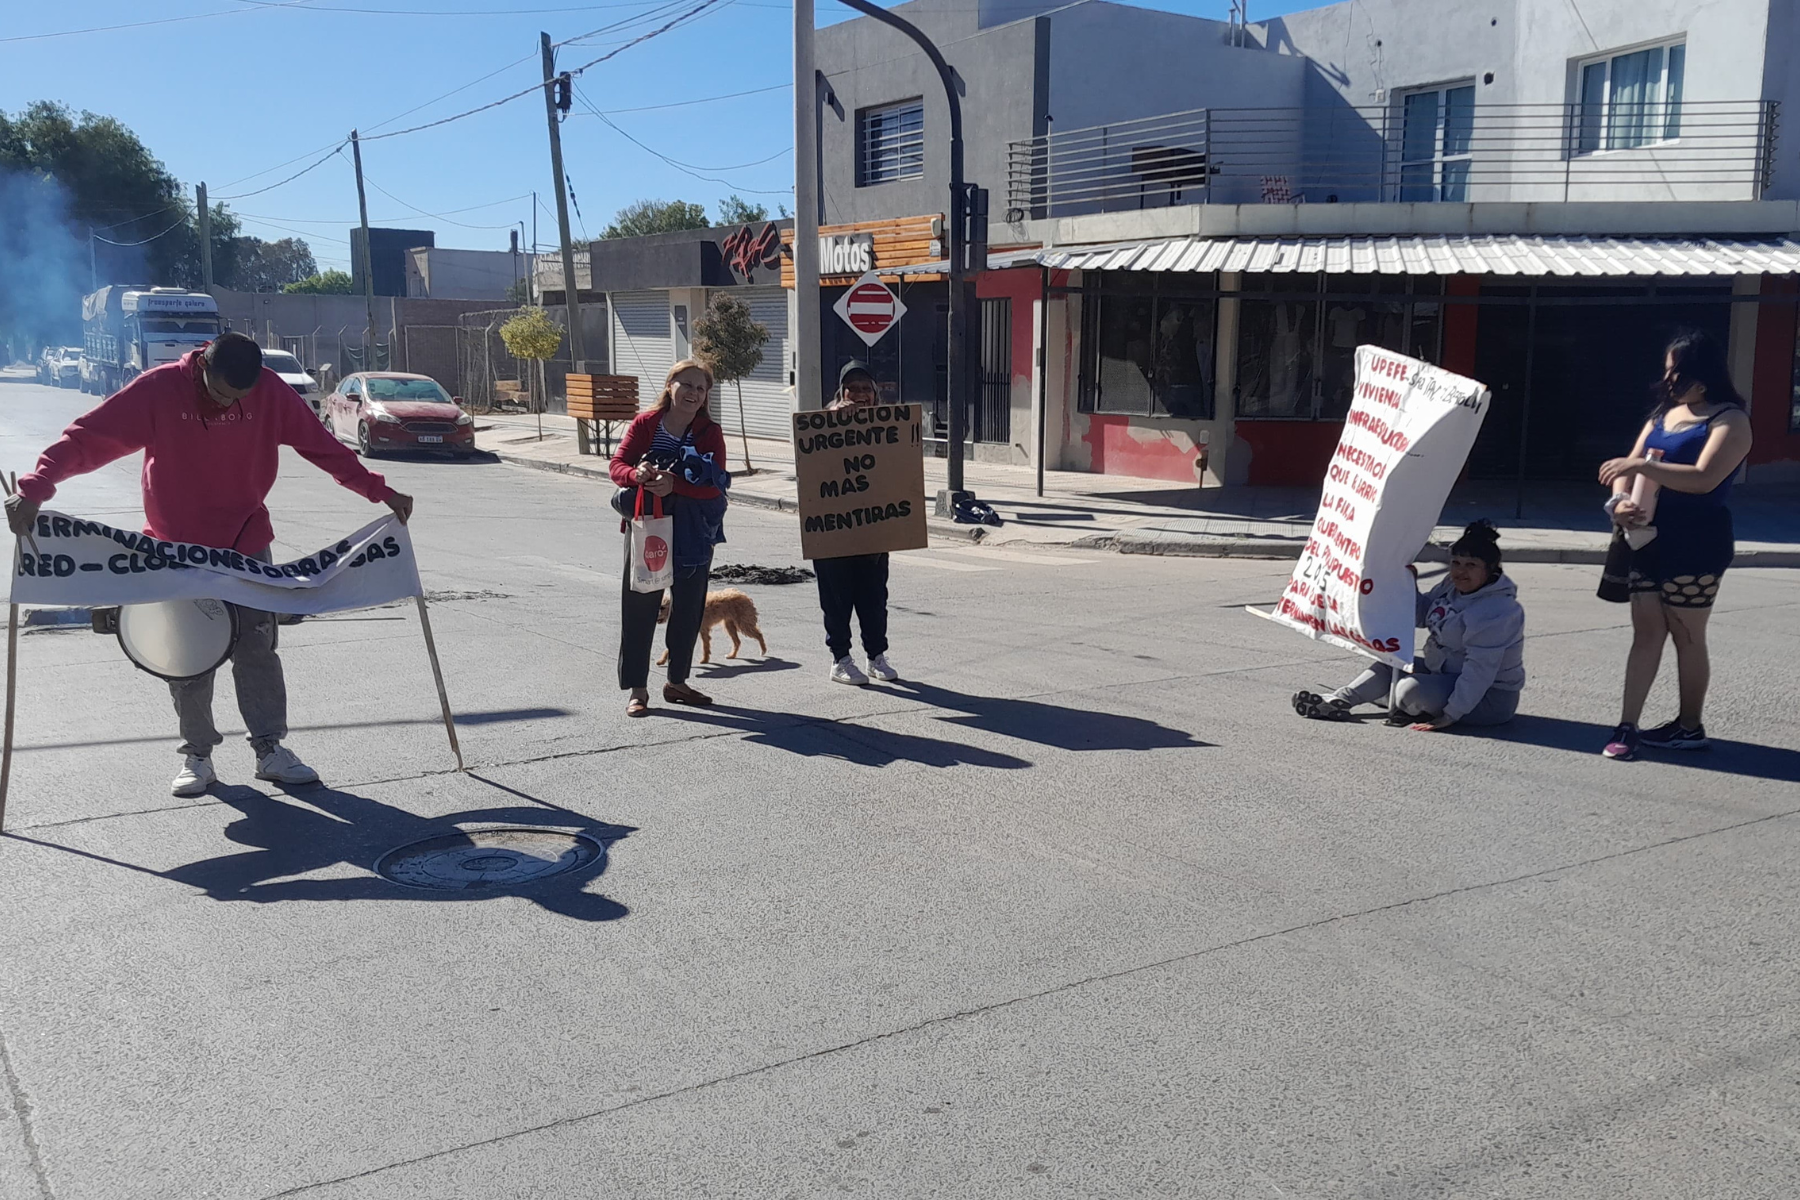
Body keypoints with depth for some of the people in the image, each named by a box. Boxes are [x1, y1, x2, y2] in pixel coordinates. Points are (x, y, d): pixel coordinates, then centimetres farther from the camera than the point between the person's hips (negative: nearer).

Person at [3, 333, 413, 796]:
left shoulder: (270, 392, -11)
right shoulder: (158, 389, -17)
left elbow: (321, 446, -5)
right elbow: (87, 439, -19)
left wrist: (380, 492, -8)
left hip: (247, 544, 1)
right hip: (177, 548, -1)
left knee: (257, 649, 0)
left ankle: (270, 749, 7)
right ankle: (198, 755, 17)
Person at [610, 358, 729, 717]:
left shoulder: (710, 432, -2)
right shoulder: (645, 424, -2)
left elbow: (714, 485, -14)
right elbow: (618, 465, -8)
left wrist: (674, 484, -30)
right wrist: (637, 475, -31)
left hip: (694, 531, 2)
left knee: (689, 606, 10)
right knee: (640, 606, -1)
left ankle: (677, 682, 27)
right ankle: (637, 689, 8)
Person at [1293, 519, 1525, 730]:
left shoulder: (1495, 613, -27)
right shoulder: (1453, 585, 1)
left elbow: (1479, 672, -30)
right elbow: (1421, 615, 14)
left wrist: (1449, 716, -30)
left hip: (1488, 698, -10)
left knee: (1411, 689, -28)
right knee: (1389, 664, 8)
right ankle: (1337, 702, -6)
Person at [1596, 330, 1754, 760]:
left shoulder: (1730, 420, -8)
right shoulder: (1663, 414, 14)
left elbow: (1704, 478, -23)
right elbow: (1630, 465, 8)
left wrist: (1640, 465, -26)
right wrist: (1620, 499, -13)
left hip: (1696, 545, -6)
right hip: (1650, 539, 7)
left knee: (1687, 636, 3)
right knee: (1646, 632, 5)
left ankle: (1690, 727, 17)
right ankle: (1627, 727, 5)